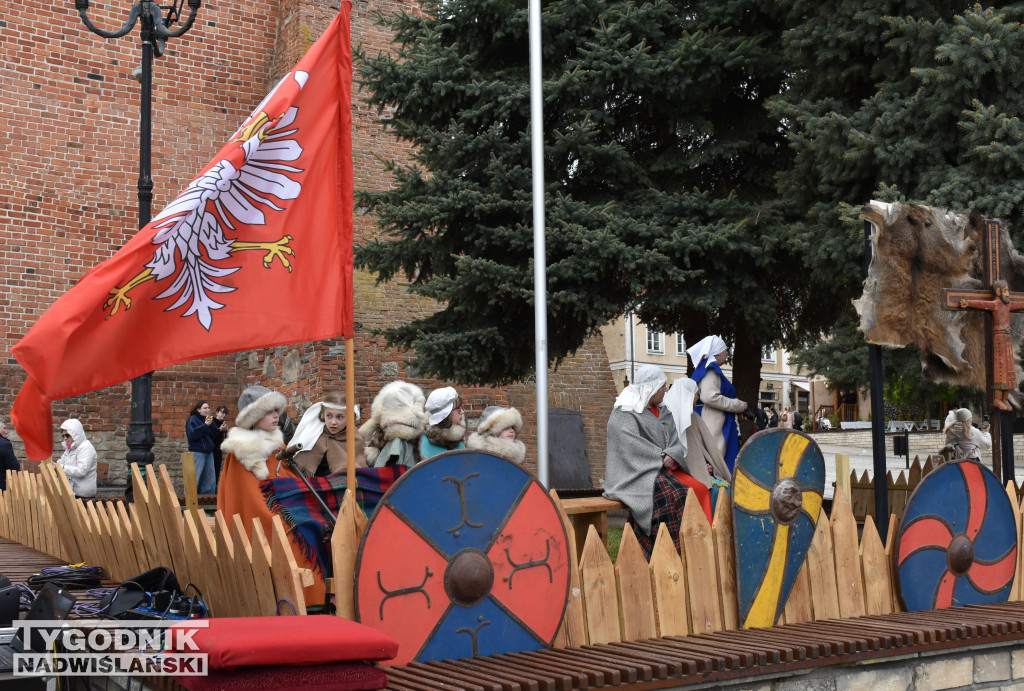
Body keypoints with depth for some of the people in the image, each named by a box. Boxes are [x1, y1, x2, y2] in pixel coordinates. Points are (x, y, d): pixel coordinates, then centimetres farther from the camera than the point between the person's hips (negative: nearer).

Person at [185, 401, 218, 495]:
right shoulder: (192, 420, -4)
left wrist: (211, 424, -6)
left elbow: (215, 436, 8)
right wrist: (205, 425, -18)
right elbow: (192, 434, -19)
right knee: (195, 477, -9)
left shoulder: (209, 419, 14)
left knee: (210, 477, 11)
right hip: (197, 452, -7)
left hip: (209, 452, 7)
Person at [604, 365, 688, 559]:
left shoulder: (663, 413, 21)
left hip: (662, 468, 7)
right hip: (636, 472, -7)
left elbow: (675, 443, 12)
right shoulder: (623, 414, -1)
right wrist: (661, 458, -14)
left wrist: (672, 456, -11)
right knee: (666, 493, -34)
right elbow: (631, 446, -13)